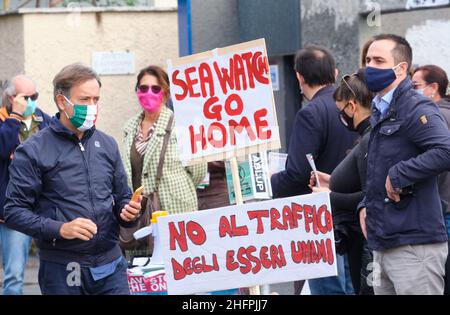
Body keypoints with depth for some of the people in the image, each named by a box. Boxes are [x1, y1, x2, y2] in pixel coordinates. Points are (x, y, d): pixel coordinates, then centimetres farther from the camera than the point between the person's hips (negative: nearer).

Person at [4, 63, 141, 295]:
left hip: (110, 266, 4)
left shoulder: (107, 145, 11)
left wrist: (127, 212, -3)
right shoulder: (33, 151, -5)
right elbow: (14, 211, -9)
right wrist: (60, 229, -21)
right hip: (61, 270, -4)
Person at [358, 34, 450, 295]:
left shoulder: (416, 109, -11)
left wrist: (399, 175, -21)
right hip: (384, 247, 9)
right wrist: (366, 205, 14)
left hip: (415, 246, -9)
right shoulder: (380, 113, 19)